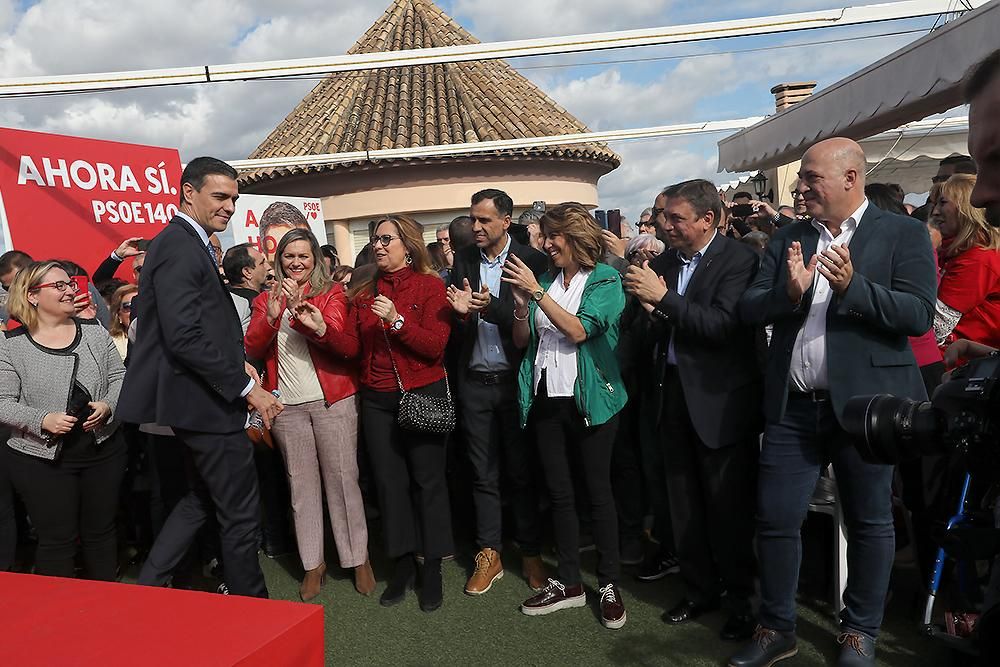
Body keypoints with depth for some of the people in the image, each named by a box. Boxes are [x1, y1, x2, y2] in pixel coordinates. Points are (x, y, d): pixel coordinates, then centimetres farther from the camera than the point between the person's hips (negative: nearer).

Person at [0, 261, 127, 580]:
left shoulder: (94, 331, 3)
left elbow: (119, 377, 7)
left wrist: (108, 405, -12)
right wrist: (42, 420, -20)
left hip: (103, 450, 3)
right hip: (41, 458, -3)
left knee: (101, 531, 14)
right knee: (57, 540, 5)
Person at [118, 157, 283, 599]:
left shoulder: (188, 244, 15)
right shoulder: (179, 247, -17)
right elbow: (185, 337, -25)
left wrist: (238, 364, 5)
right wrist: (247, 387, -20)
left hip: (199, 399, 10)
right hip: (205, 403, -10)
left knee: (203, 496, 23)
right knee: (240, 513, 4)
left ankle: (148, 587, 28)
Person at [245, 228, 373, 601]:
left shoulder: (332, 293, 2)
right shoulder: (266, 300, 11)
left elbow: (346, 347, -12)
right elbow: (252, 351, -1)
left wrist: (319, 327, -32)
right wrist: (272, 317, -18)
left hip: (332, 399, -2)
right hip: (286, 405, 3)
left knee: (342, 479, 1)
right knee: (301, 483, 7)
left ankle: (358, 558, 14)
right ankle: (313, 564, 18)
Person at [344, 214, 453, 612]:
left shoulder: (430, 287, -4)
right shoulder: (365, 292, 8)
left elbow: (435, 346, -14)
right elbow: (352, 346, 2)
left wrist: (397, 320, -23)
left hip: (423, 395, -4)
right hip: (377, 399, 4)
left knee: (427, 479, 2)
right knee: (389, 481, 8)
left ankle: (432, 566, 16)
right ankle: (402, 564, 22)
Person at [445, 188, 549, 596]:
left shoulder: (530, 260, -6)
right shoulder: (463, 260, 6)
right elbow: (456, 321, 5)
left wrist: (492, 307, -26)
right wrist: (461, 311, -17)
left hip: (515, 380, -3)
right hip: (475, 383, 3)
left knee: (523, 471, 9)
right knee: (483, 474, 11)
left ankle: (530, 552, 24)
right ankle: (489, 554, 24)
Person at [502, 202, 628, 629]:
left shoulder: (605, 280, -3)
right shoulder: (545, 281, 11)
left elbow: (578, 330, -17)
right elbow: (521, 340, 9)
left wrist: (536, 292, -19)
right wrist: (520, 302, -8)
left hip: (588, 398, -5)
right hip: (547, 399, 5)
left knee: (597, 491, 2)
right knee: (559, 491, 10)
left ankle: (609, 584, 15)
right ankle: (568, 582, 20)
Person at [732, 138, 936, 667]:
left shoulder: (902, 233, -1)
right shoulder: (787, 239, 10)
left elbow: (920, 314, -11)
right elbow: (749, 309, 2)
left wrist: (852, 286, -24)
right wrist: (788, 290, -17)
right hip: (793, 406, 3)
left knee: (869, 523, 11)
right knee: (774, 518, 6)